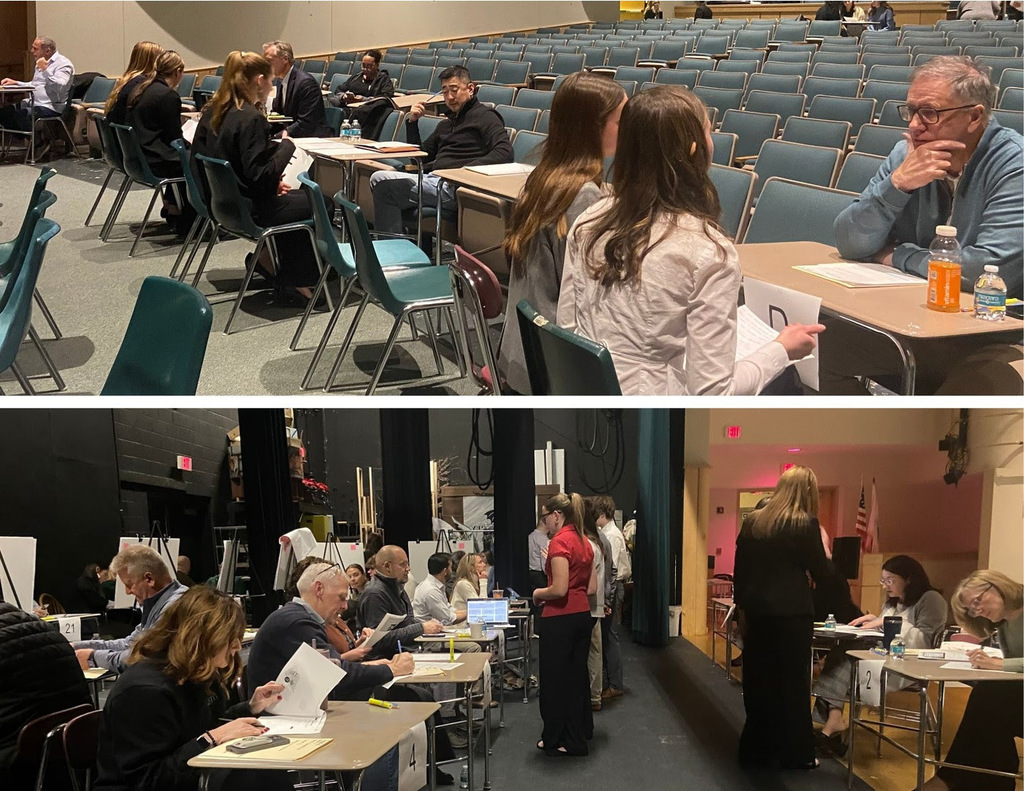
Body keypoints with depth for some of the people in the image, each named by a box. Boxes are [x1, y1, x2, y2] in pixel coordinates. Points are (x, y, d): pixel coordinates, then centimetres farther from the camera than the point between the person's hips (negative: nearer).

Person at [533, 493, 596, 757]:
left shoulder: (559, 541, -17)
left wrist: (539, 593, -5)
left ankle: (558, 740, 12)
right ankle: (580, 731, 26)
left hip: (560, 618, -8)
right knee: (577, 674, 16)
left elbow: (559, 589, -22)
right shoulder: (583, 542, 9)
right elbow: (592, 587, 13)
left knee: (555, 678, 3)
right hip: (583, 614, 8)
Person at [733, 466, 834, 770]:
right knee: (793, 682, 3)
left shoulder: (752, 522, 7)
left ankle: (756, 748, 19)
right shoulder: (805, 524, -10)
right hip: (791, 612, -5)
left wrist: (743, 605, 16)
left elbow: (740, 569, 9)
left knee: (758, 680, 12)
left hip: (758, 611, 5)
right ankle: (794, 754, 9)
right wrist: (825, 549, 13)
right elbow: (821, 572, -5)